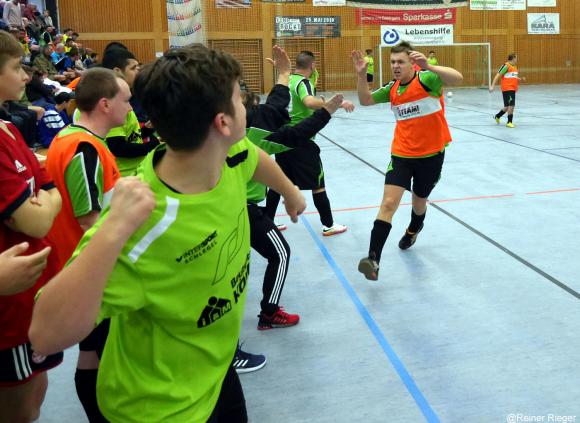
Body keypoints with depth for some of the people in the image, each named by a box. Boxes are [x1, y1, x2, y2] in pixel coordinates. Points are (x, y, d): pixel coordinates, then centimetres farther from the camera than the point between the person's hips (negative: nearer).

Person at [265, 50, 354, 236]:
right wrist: (338, 103, -40)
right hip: (301, 140, -8)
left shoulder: (288, 80, 8)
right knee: (318, 184, 3)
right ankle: (328, 225, 12)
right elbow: (310, 102, -36)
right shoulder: (303, 82, -14)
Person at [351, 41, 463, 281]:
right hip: (401, 154, 3)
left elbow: (457, 78, -30)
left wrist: (429, 67, -47)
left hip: (431, 154, -2)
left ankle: (413, 230, 54)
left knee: (419, 201, 18)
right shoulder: (392, 89, 3)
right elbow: (365, 100, 8)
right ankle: (373, 259, -18)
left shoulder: (427, 79, -14)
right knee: (388, 203, -14)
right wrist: (361, 75, -9)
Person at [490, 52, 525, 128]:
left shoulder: (515, 67, 16)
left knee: (508, 106, 14)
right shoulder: (506, 66, -9)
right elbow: (497, 76, -11)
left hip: (513, 89, 9)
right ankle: (509, 122, 0)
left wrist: (521, 79, 8)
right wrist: (493, 86, -17)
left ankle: (497, 116, 34)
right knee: (511, 105, -11)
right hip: (507, 89, -9)